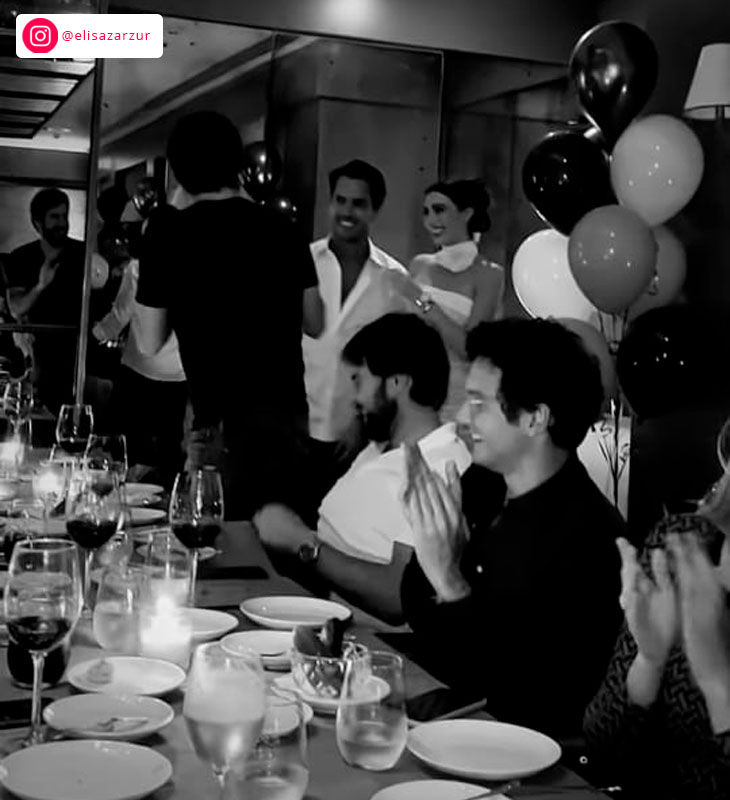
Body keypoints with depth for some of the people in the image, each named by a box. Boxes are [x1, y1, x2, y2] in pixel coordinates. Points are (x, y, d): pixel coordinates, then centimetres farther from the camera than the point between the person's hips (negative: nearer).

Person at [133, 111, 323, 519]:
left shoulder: (168, 235, -5)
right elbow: (315, 324, 11)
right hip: (288, 412, 4)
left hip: (222, 422, -3)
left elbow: (150, 343, 1)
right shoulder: (281, 227, 3)